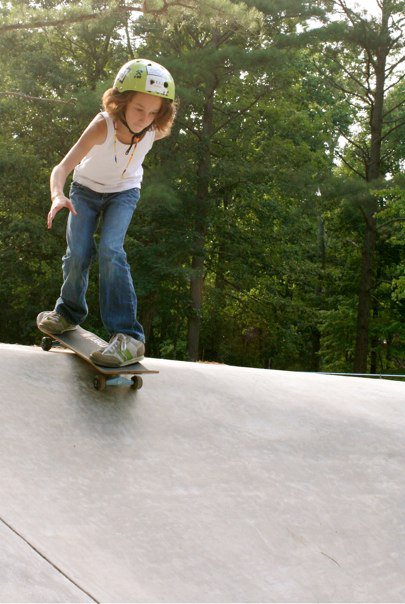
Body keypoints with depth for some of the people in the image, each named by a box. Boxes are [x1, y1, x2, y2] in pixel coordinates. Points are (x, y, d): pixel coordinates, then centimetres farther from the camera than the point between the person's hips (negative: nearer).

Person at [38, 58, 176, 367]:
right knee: (78, 253, -11)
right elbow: (62, 168, -43)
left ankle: (128, 335, -26)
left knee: (110, 250, -23)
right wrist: (58, 195, -62)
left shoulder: (157, 130, -25)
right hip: (87, 189, 0)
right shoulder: (103, 125, -36)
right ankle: (69, 312, 22)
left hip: (124, 192, 0)